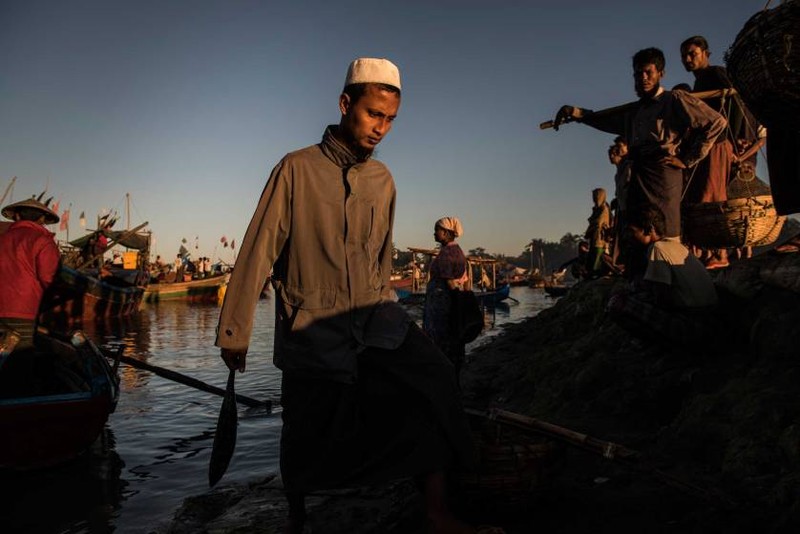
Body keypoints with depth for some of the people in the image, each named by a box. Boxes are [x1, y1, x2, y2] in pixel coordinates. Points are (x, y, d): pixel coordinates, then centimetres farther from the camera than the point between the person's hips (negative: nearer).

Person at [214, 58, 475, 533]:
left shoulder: (383, 180, 9)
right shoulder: (298, 169, -5)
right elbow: (257, 254, -5)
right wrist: (234, 333, -3)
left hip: (375, 316, 4)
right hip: (314, 325, -3)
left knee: (436, 380, -18)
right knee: (308, 439, 4)